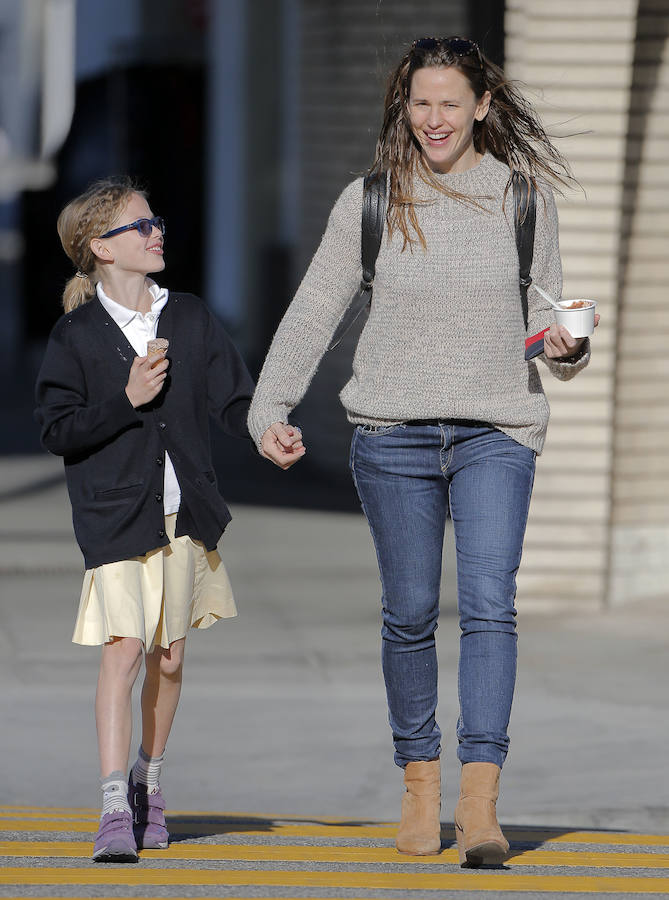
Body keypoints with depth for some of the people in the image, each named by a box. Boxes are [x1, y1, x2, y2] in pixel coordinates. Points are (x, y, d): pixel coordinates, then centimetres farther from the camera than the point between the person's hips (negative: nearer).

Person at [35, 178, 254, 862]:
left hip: (184, 513, 4)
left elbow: (233, 399, 4)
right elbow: (57, 432, -7)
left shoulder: (191, 320, 6)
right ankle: (115, 807, -16)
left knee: (169, 659, 12)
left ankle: (148, 780, 32)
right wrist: (126, 400, -18)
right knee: (123, 649, -15)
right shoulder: (77, 336, -4)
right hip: (115, 518, -4)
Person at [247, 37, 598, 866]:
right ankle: (419, 778, 21)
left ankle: (481, 800, -19)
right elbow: (312, 312, 6)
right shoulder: (369, 202, 4)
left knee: (489, 605, -14)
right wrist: (269, 409, -4)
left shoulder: (523, 197, 6)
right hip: (394, 432, 1)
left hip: (496, 432, -1)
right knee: (410, 613, 5)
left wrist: (567, 347, -11)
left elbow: (546, 315, 12)